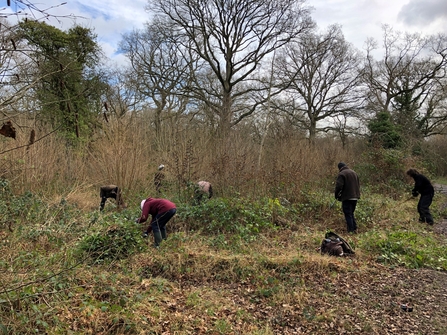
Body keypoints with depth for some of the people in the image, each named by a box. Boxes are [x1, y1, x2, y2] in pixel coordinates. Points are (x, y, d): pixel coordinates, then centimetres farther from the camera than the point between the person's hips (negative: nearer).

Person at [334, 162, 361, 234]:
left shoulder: (341, 174, -11)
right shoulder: (354, 172, 14)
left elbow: (339, 186, -18)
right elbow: (358, 184, 19)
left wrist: (336, 195, -3)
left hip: (347, 198, -7)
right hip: (355, 197, 8)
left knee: (348, 214, -1)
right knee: (351, 213, 19)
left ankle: (351, 230, -1)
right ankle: (355, 229, 17)